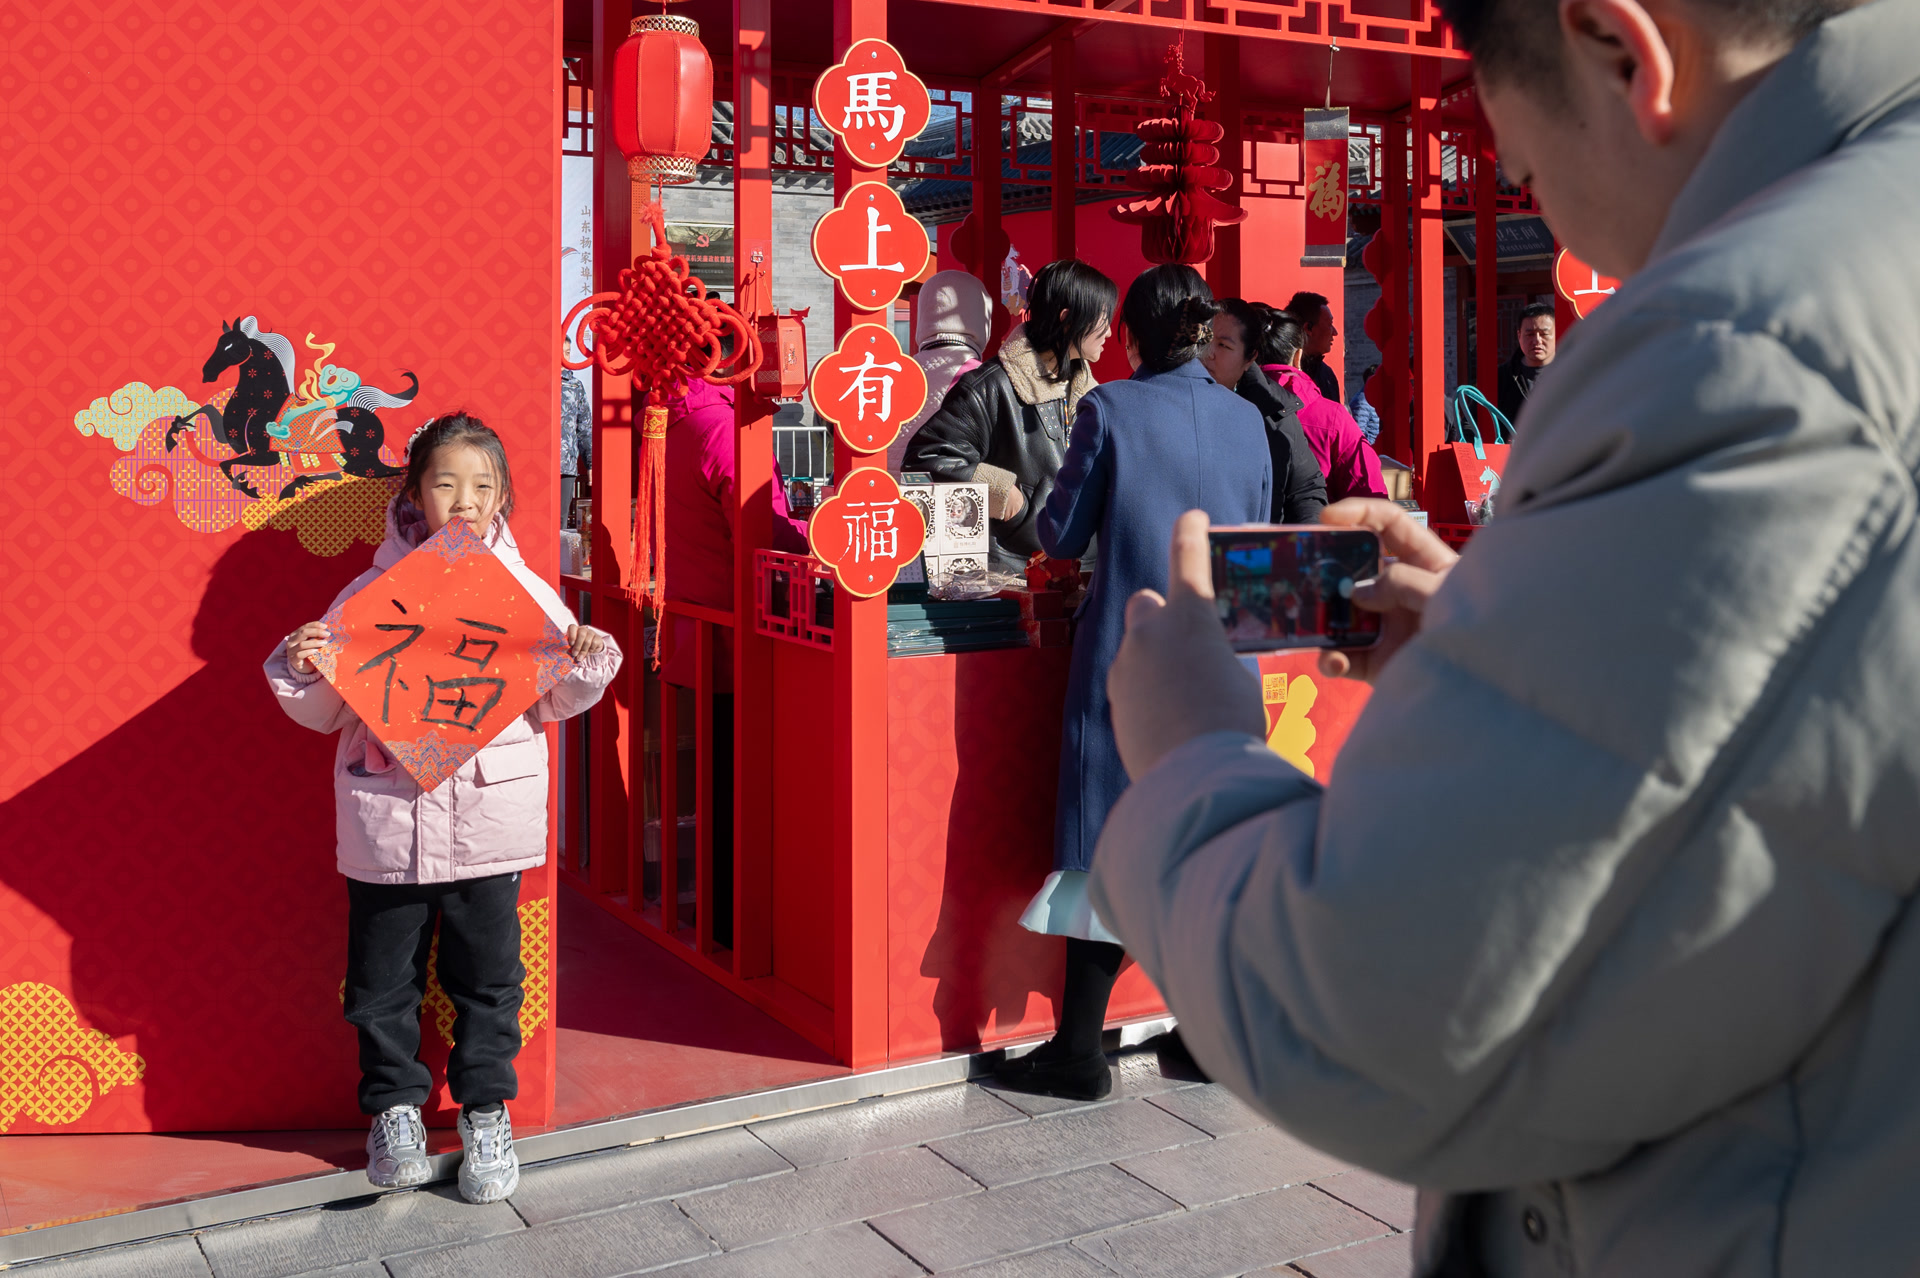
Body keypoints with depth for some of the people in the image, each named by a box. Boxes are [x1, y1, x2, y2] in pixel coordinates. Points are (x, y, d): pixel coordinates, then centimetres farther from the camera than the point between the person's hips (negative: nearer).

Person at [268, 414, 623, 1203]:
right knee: (383, 975, 11)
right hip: (387, 817, 0)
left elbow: (550, 702, 10)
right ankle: (394, 1106, 31)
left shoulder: (524, 591, 3)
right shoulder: (374, 590, 1)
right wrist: (301, 669, -14)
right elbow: (325, 711, 6)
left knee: (488, 974, 10)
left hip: (491, 817, 0)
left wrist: (587, 666, -9)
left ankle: (486, 1113, 27)